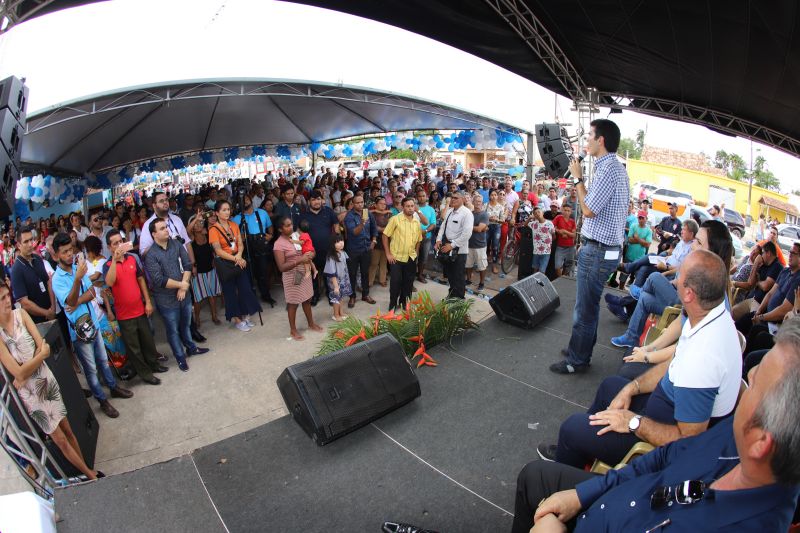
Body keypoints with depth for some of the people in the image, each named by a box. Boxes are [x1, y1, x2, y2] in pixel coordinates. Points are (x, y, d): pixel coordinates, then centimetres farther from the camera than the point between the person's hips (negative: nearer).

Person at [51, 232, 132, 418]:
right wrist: (78, 278, -45)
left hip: (92, 322, 5)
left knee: (103, 359, 23)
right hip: (78, 329, -5)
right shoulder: (57, 279, -18)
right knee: (91, 368, 9)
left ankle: (113, 387, 40)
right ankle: (102, 400, 23)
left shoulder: (78, 267, -1)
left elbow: (92, 292, -2)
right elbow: (70, 302, -31)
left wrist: (77, 302, -21)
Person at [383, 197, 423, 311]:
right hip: (396, 257, -5)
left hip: (411, 258, 5)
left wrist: (416, 253, 9)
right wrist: (388, 253, -11)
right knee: (395, 282, -1)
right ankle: (393, 304, 17)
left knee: (408, 283, 12)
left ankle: (404, 303, 30)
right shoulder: (395, 219, -10)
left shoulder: (417, 222, 6)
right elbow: (385, 236, -9)